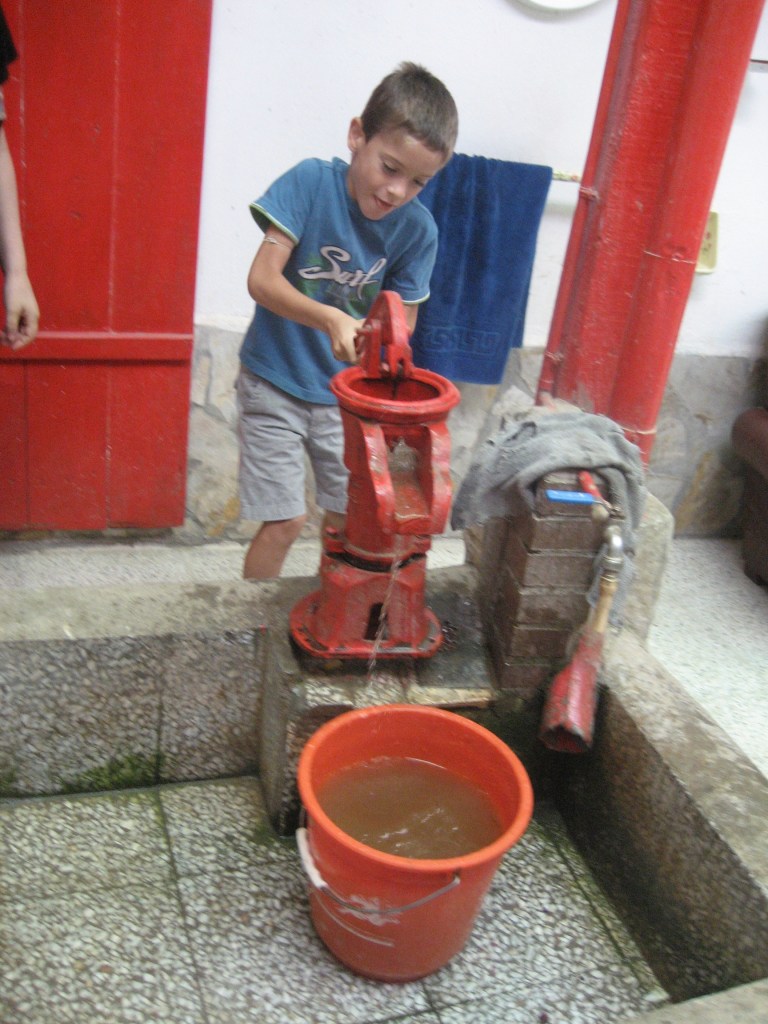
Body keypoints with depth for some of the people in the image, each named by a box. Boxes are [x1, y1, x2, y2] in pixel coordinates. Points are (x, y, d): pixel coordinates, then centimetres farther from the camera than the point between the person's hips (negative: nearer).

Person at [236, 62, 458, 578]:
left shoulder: (417, 229, -9)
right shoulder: (311, 182, -17)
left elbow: (402, 320, -4)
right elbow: (262, 279, -23)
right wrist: (330, 319, -39)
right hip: (276, 380, -3)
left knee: (349, 519, 9)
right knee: (286, 521, -2)